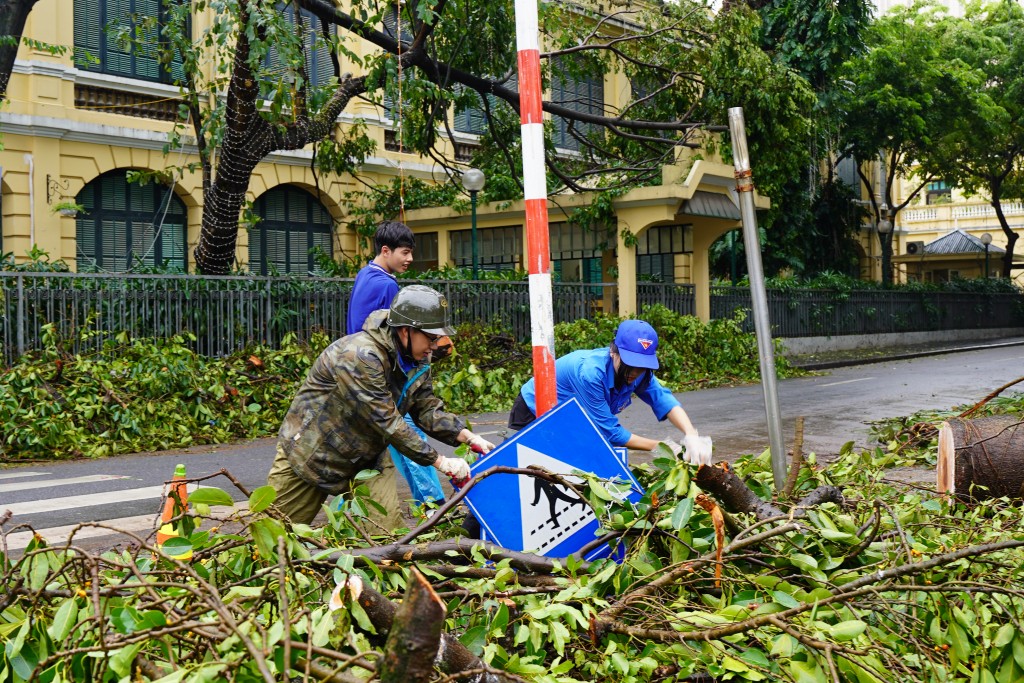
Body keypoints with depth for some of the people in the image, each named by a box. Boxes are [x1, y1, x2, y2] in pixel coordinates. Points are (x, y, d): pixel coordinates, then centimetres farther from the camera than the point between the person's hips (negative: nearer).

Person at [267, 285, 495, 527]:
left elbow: (428, 411, 2)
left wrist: (470, 438, -14)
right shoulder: (359, 356, -31)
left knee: (389, 532, -6)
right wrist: (440, 462, -28)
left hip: (366, 459, 7)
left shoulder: (417, 363, -4)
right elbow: (387, 422, -32)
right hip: (310, 452, -6)